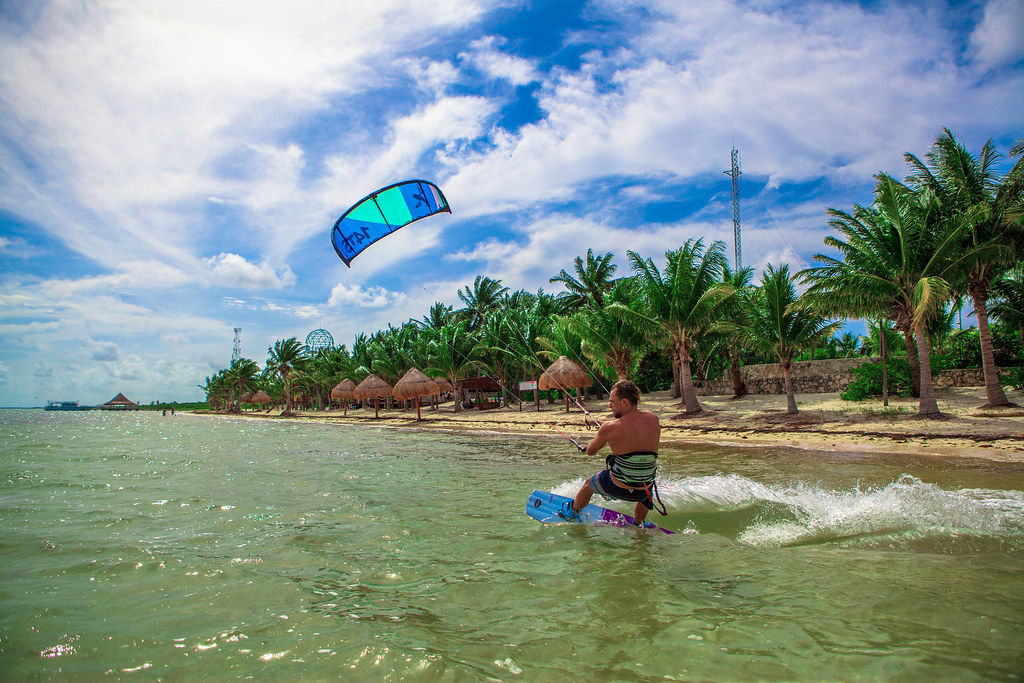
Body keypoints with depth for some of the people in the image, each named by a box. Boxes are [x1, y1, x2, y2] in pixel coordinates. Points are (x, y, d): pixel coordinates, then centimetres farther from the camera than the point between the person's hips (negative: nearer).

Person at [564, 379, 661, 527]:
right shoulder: (653, 419, -9)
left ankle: (571, 514, 55)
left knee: (588, 485, 30)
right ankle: (638, 525, 56)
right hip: (645, 491, 3)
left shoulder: (610, 427, -18)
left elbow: (590, 451, -1)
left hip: (618, 488, -3)